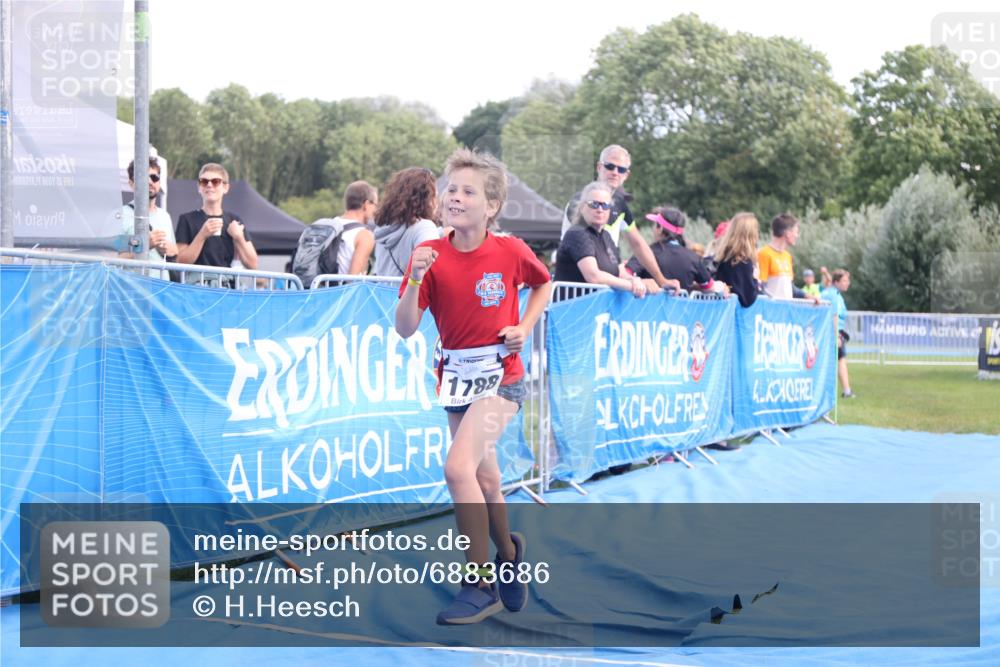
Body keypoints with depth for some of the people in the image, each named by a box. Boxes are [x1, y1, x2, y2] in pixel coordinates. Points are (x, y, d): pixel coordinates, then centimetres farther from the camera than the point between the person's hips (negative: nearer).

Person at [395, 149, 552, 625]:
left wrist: (525, 327, 0)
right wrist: (415, 279, -25)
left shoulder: (510, 252, -8)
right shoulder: (431, 255, -5)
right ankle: (507, 553, 44)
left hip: (500, 375, -4)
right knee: (484, 477, 15)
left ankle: (480, 586, -13)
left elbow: (543, 284, 15)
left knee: (459, 467, -22)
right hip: (456, 376, 4)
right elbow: (405, 329, -10)